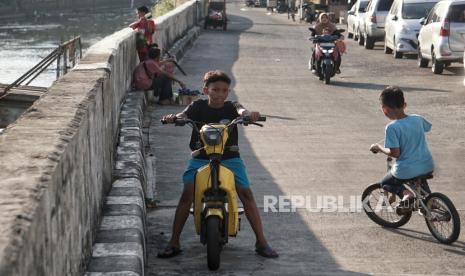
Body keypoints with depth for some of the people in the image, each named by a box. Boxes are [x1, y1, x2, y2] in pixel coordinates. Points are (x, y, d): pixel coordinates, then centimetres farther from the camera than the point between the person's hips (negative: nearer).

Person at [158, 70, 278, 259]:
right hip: (201, 158, 0)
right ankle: (173, 243, -9)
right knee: (187, 193, -17)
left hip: (230, 158, 1)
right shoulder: (199, 106, 3)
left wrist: (249, 114, -43)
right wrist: (173, 117, -38)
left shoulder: (231, 107, 3)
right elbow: (185, 115, -14)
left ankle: (261, 242, -3)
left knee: (246, 194, -12)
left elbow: (242, 111, -19)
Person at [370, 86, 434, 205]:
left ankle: (405, 192, -5)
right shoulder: (418, 119, 0)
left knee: (385, 183, 22)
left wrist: (378, 147, 0)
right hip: (428, 167, 6)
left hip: (407, 171, -5)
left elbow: (395, 153, -17)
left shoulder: (392, 127, -18)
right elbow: (427, 127, 23)